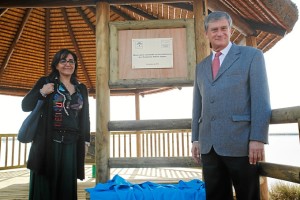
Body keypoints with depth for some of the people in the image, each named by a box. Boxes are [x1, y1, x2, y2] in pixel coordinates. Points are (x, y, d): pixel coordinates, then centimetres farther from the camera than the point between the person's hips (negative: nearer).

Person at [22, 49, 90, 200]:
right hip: (47, 141, -3)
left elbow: (85, 117, 16)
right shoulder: (45, 82, 4)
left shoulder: (81, 89, 14)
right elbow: (25, 106, 1)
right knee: (44, 186, 0)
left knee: (67, 185, 6)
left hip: (71, 144, 3)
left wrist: (85, 140, 11)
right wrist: (42, 93, -13)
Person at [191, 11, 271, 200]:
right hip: (209, 145, 5)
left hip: (240, 143, -4)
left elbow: (261, 100, -6)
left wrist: (257, 139, -13)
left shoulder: (252, 55, 3)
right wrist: (195, 138, 12)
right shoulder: (201, 66, 17)